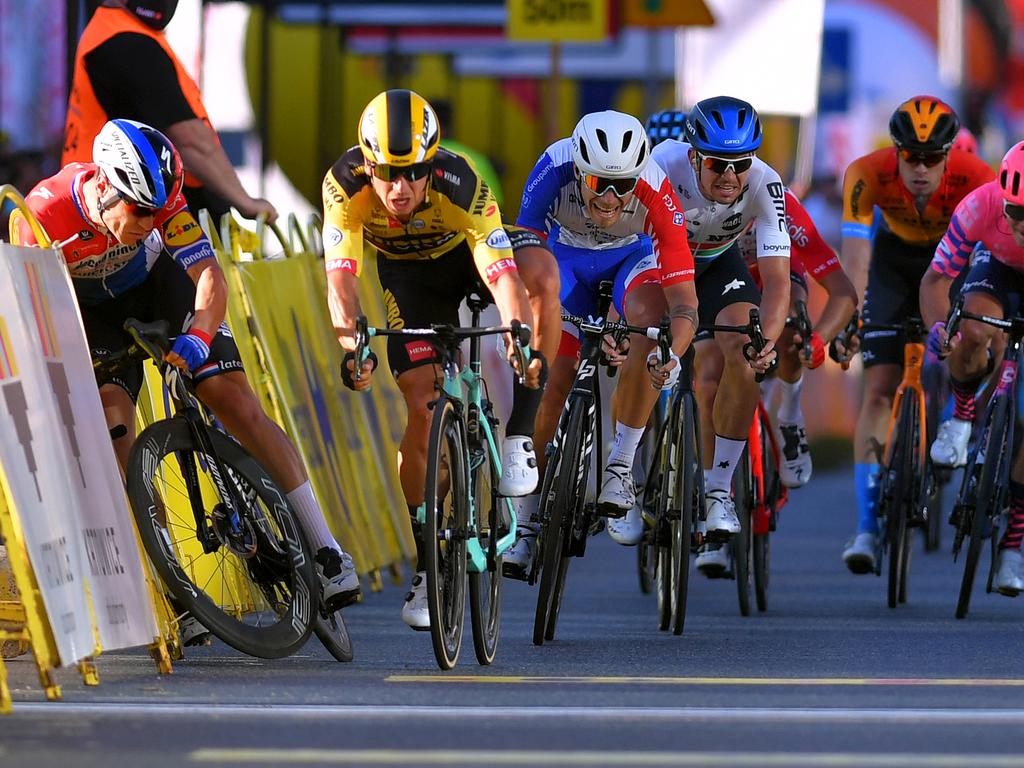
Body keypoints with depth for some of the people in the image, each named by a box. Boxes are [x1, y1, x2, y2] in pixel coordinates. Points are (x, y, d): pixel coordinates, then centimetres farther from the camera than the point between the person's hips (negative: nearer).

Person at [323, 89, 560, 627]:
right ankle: (427, 567, 1)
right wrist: (351, 344, -57)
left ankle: (520, 432, -23)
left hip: (469, 247, -1)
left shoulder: (459, 186, -38)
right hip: (408, 272, 1)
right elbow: (341, 275, -40)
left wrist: (524, 342, -62)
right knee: (421, 407, -12)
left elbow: (503, 276, -46)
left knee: (543, 276, -34)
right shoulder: (346, 185, -33)